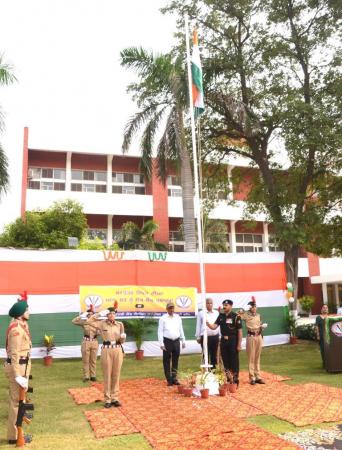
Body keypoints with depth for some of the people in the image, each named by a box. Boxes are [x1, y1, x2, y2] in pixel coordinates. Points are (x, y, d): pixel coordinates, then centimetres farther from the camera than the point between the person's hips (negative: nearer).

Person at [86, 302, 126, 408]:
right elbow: (89, 321, -10)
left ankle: (115, 398, 17)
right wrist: (100, 314, -11)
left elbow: (122, 341, 9)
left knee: (116, 375, 7)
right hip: (106, 350, -2)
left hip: (118, 350, 2)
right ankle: (107, 399, 14)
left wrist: (123, 337, -14)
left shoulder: (120, 324, 5)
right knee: (107, 375, 3)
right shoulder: (102, 323, 0)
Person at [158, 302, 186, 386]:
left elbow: (181, 330, 15)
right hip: (167, 341, -4)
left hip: (176, 341, 4)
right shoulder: (163, 318, -3)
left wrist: (183, 341, 13)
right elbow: (160, 331, -5)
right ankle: (169, 380, 10)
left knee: (175, 361, 9)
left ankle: (174, 378, 18)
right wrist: (161, 343, -11)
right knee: (167, 361, 2)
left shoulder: (178, 318, 10)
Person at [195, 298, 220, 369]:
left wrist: (220, 336, 10)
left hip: (215, 337, 3)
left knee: (214, 355, 10)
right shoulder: (201, 313, 2)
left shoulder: (216, 313, 9)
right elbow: (198, 326, 5)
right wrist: (198, 337, 4)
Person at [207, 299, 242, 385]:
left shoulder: (236, 316, -9)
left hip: (233, 340, -5)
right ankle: (227, 378, 26)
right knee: (225, 360, 12)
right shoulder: (221, 316, 7)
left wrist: (239, 344, -12)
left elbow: (240, 331, -9)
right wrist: (208, 324, -19)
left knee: (234, 361, 2)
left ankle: (235, 380, 14)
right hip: (223, 340, 5)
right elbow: (214, 327, 1)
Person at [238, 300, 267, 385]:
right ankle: (252, 378, 5)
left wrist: (263, 326, 1)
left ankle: (258, 377, 17)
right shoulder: (246, 315, -6)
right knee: (251, 358, -1)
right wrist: (241, 311, -21)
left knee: (257, 358, 11)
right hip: (251, 337, -5)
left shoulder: (258, 315, 11)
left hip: (259, 336, 5)